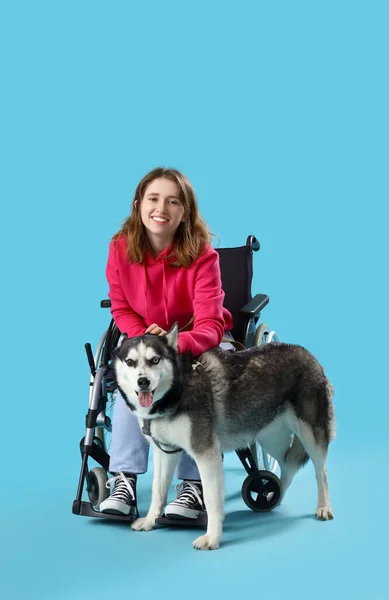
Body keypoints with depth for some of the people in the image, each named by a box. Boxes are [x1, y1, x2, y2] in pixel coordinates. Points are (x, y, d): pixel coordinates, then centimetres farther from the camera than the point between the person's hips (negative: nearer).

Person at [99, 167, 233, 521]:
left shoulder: (202, 254, -22)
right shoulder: (121, 248, -12)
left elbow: (209, 326, -29)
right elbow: (122, 309, -1)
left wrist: (175, 345, -50)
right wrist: (143, 337, -23)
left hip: (199, 341, -2)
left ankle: (194, 485, -26)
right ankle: (124, 479, -27)